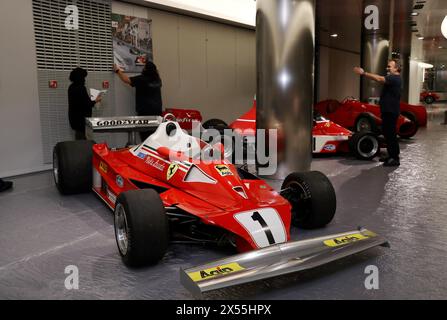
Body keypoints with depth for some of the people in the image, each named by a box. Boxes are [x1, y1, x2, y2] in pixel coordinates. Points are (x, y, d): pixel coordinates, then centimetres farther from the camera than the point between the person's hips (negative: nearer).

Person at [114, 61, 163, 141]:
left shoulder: (141, 79, -8)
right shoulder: (157, 80, 8)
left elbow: (126, 79, -3)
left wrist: (117, 70, 13)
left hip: (145, 111, -6)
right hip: (158, 110, 6)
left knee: (145, 134, -2)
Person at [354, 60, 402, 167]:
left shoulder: (394, 78, -16)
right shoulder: (392, 78, 20)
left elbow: (379, 79, -29)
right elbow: (380, 78, 11)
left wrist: (364, 73, -31)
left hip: (391, 111, -11)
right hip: (387, 110, 11)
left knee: (391, 134, -7)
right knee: (387, 133, 15)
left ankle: (395, 159, -1)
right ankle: (391, 155, 25)